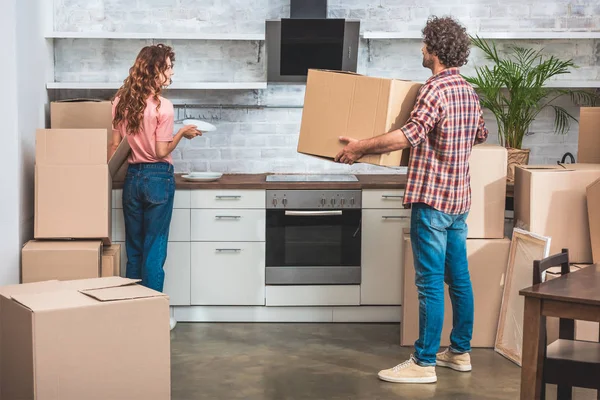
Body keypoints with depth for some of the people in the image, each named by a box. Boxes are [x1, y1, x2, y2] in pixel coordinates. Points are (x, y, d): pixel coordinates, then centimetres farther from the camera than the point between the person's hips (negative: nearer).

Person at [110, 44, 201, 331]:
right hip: (158, 178, -5)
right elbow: (161, 152, -14)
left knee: (133, 249, 13)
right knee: (154, 250, 3)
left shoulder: (121, 101, 3)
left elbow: (115, 145, 6)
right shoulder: (162, 106, -14)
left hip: (132, 177, 5)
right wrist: (182, 133, 0)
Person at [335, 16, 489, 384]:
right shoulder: (469, 90, 12)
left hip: (433, 197, -9)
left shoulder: (436, 89, -15)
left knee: (430, 282, -7)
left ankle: (424, 364, -4)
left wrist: (360, 147, -23)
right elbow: (481, 135, 28)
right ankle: (461, 352, 22)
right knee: (459, 277, 13)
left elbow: (409, 135, -29)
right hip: (459, 197, 9)